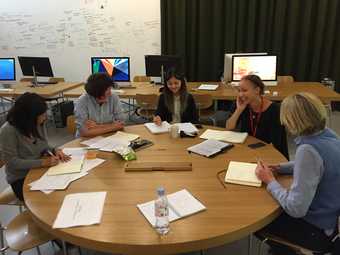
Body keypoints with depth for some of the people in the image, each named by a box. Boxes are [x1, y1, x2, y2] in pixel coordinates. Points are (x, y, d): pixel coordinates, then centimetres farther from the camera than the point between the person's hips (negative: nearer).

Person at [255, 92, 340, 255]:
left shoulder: (308, 149, -34)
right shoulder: (327, 134, -7)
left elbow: (295, 209, -31)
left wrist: (270, 181, -16)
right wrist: (279, 168, 4)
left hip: (318, 229, -8)